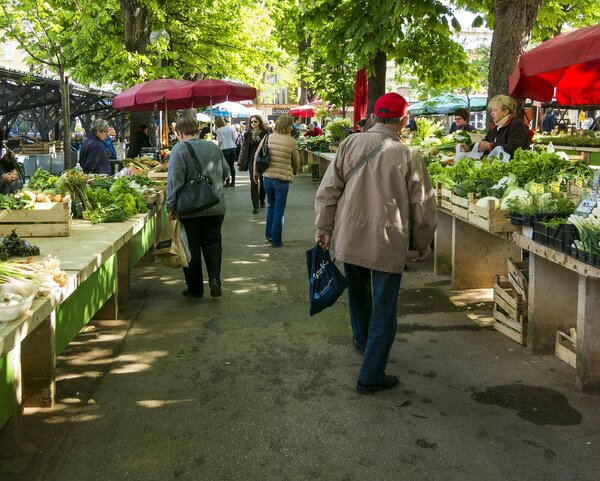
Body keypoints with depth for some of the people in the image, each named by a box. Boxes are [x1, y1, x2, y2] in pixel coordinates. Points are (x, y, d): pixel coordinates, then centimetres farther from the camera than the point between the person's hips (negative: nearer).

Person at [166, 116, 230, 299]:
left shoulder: (179, 149, -10)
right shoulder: (214, 147, 6)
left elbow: (174, 181, -15)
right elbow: (226, 172, 16)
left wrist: (171, 207, -10)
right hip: (216, 207, 4)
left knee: (192, 247, 7)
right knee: (213, 241, 15)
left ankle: (195, 288, 14)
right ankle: (214, 278, -3)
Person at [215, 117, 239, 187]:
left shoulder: (218, 130, -6)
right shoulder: (231, 128, 6)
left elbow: (220, 141, -7)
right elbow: (235, 137, 5)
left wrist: (219, 146, 11)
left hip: (224, 149, -4)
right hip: (233, 148, 4)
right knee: (232, 165, 9)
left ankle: (227, 182, 1)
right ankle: (233, 182, 11)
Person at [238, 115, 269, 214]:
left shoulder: (265, 133, -3)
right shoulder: (247, 134, 0)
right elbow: (244, 149, 1)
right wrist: (241, 163, -3)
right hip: (252, 160, 0)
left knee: (263, 181, 11)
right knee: (254, 183, -4)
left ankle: (262, 200, 33)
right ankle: (255, 206, -1)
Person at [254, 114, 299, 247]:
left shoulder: (267, 138, -1)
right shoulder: (291, 142, -9)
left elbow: (257, 156, 3)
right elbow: (296, 161, 3)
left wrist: (256, 173, 18)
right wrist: (294, 172, 24)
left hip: (267, 177, 4)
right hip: (282, 179, -4)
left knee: (271, 206, 24)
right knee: (279, 211, 7)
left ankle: (269, 234, 28)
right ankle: (276, 240, 12)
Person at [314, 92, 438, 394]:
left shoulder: (349, 145, -3)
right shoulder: (408, 156, -9)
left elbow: (328, 190, -2)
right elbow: (422, 206, -3)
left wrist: (324, 228, 9)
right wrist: (423, 244, 10)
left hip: (349, 240, 4)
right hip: (389, 244, -3)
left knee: (359, 294, 27)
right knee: (384, 310, 7)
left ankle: (363, 340, 50)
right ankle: (371, 376, 11)